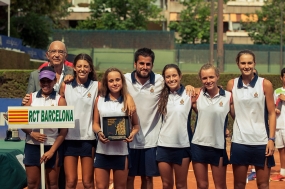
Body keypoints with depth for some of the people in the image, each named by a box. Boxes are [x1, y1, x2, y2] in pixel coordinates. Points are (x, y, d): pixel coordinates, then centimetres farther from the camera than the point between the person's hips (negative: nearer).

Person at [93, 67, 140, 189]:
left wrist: (132, 133, -14)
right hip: (102, 151, 1)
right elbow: (95, 123, 7)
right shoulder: (99, 100, 6)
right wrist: (99, 133, -14)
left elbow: (136, 124, 6)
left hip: (122, 151, -1)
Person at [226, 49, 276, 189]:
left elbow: (271, 113, -1)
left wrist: (271, 139, -7)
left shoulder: (265, 84, -3)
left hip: (261, 141, -2)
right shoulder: (232, 84, 3)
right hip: (239, 141, 2)